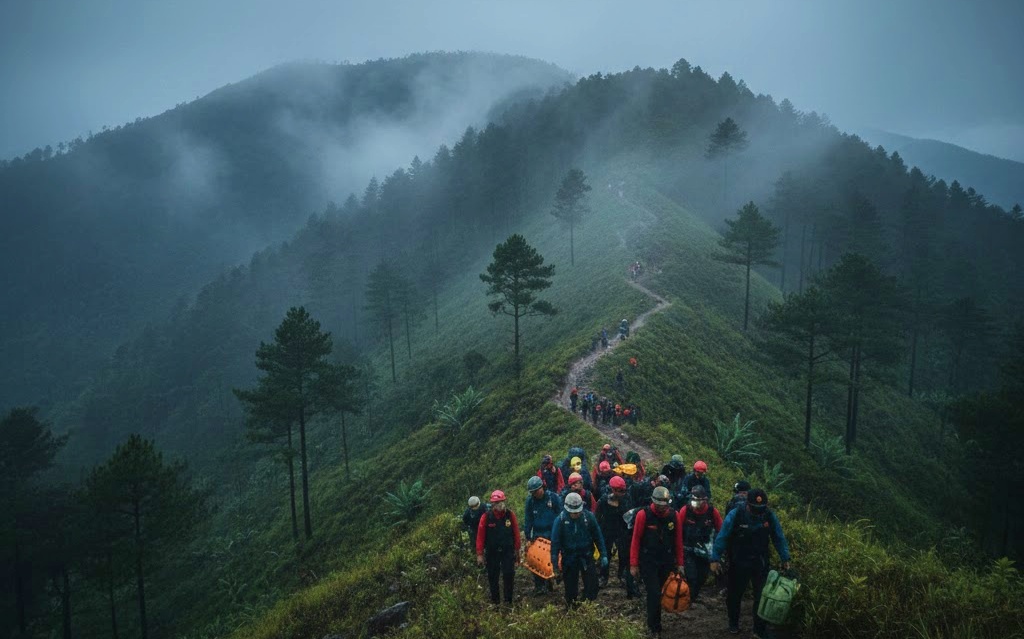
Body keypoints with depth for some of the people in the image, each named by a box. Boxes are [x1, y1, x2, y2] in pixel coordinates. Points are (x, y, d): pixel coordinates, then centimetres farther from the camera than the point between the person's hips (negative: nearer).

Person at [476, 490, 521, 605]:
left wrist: (517, 550, 3)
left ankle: (508, 600, 8)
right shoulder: (486, 517, -8)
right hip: (491, 552, 0)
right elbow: (480, 536, -6)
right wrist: (480, 554, -6)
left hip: (508, 551, 0)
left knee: (509, 576, -5)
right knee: (492, 577, 8)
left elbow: (516, 533, 1)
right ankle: (494, 601, 21)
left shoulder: (510, 515, -4)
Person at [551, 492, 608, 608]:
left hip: (587, 557, 1)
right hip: (569, 559, 0)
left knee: (592, 586, -3)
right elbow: (555, 542, -9)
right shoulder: (560, 520, -13)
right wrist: (555, 562, -10)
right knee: (570, 587, 10)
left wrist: (603, 555, 1)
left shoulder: (589, 517, -9)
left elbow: (598, 537, 1)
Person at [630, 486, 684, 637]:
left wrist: (679, 563, 6)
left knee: (660, 592, 11)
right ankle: (654, 627, 9)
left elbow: (678, 541, 4)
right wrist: (634, 565, -8)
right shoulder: (643, 515, -14)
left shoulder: (673, 515, -3)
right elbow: (636, 540, -9)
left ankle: (654, 623, 29)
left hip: (667, 562, 4)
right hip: (648, 562, -4)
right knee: (654, 594, -7)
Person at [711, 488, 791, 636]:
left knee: (762, 596, 0)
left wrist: (785, 559, -1)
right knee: (735, 594, 15)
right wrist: (715, 559, -15)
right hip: (738, 563, -1)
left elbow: (779, 539, 1)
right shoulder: (735, 515, -19)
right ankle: (733, 623, 37)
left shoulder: (770, 516, -11)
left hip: (760, 563, 1)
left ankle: (760, 630, 14)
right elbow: (722, 538, -15)